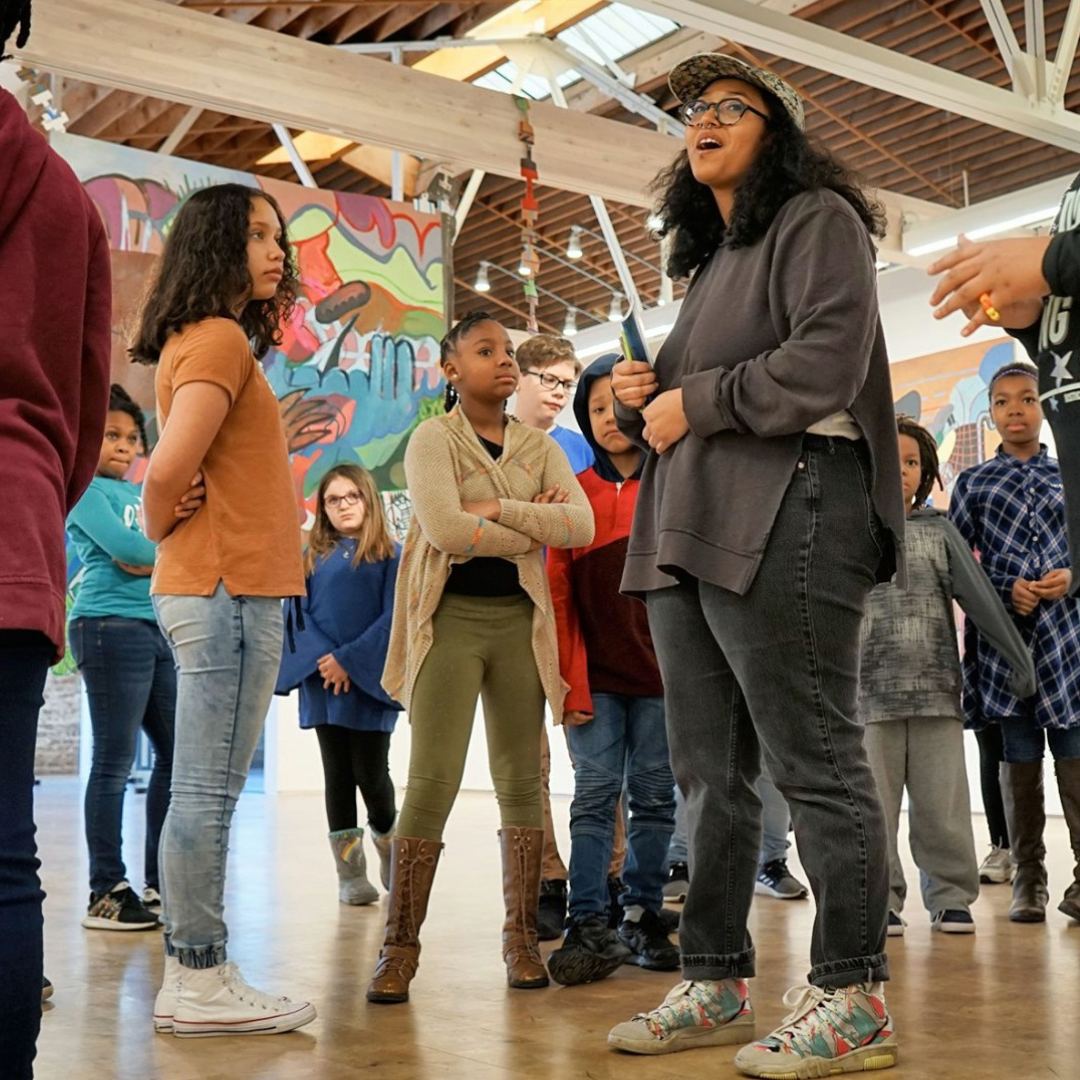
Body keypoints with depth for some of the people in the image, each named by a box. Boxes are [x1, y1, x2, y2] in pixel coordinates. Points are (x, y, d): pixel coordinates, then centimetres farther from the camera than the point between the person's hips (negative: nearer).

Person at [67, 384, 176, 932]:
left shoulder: (140, 492, 22)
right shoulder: (86, 489, 0)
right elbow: (125, 549, -14)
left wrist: (147, 557, -11)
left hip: (160, 629, 8)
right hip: (113, 627, -8)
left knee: (176, 754, 7)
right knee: (115, 762, -5)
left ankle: (158, 885, 16)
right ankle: (106, 894, 2)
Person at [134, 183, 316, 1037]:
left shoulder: (205, 340, 20)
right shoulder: (219, 339, -9)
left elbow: (175, 469, 21)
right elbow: (169, 470, -20)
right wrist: (164, 531, -3)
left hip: (212, 589, 9)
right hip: (230, 589, -9)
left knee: (203, 794, 10)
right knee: (209, 794, -6)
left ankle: (192, 978, 16)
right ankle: (201, 983, 0)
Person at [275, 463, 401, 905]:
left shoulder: (391, 555, 3)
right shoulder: (311, 557, 11)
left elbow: (392, 617, -5)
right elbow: (299, 614, 4)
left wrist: (350, 660, -13)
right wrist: (322, 659, -12)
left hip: (370, 681, -2)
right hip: (322, 681, 3)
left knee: (370, 773, -3)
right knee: (337, 774, 4)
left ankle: (388, 848, 26)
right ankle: (351, 873, 11)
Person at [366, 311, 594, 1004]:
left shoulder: (540, 447, 11)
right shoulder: (433, 439, -2)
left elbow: (582, 524, -4)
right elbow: (445, 529, -18)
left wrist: (498, 511, -12)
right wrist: (534, 528, -6)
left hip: (520, 618, 4)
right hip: (451, 617, -4)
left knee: (523, 780, 6)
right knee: (433, 781, -8)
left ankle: (522, 937, 16)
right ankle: (400, 947, 0)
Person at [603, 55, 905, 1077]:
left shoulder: (818, 223, 2)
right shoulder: (710, 255, 27)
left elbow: (825, 364, -14)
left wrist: (692, 400, -8)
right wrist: (641, 398, 9)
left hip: (784, 515, -9)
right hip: (689, 532, 9)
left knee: (813, 760, -7)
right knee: (708, 772, 9)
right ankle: (715, 986, 17)